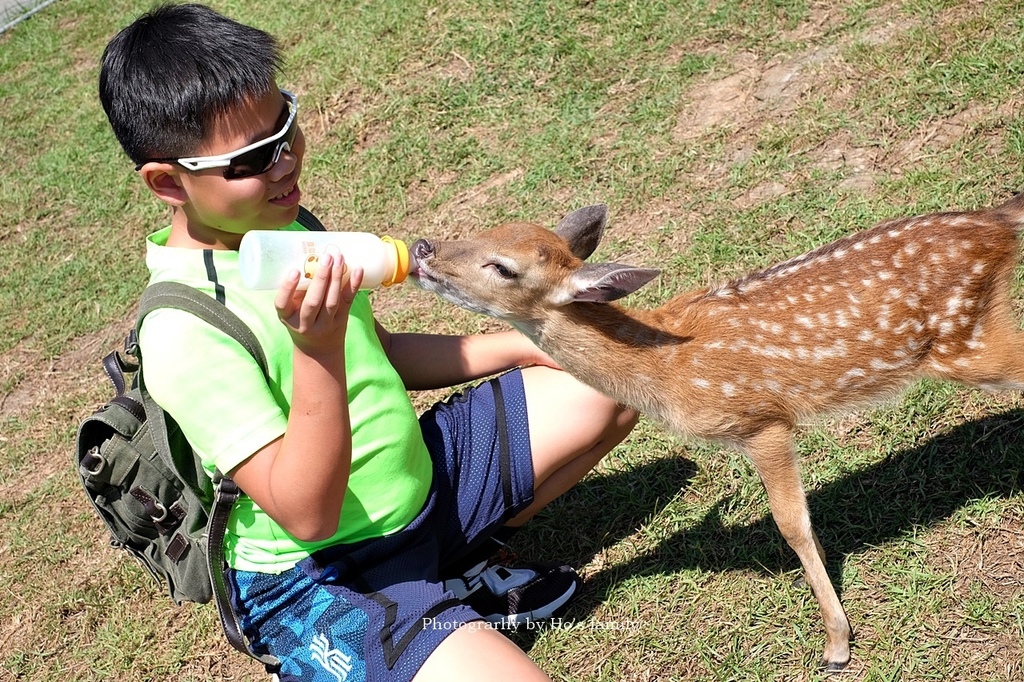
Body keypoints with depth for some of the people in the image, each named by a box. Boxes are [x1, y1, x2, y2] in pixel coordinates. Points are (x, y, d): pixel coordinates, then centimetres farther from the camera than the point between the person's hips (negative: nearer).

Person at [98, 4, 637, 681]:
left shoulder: (281, 224, 0)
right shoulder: (186, 329, -27)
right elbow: (306, 514, -29)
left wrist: (514, 345, 6)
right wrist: (316, 349, -40)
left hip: (416, 477, 8)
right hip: (317, 577, -8)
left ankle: (455, 568, 11)